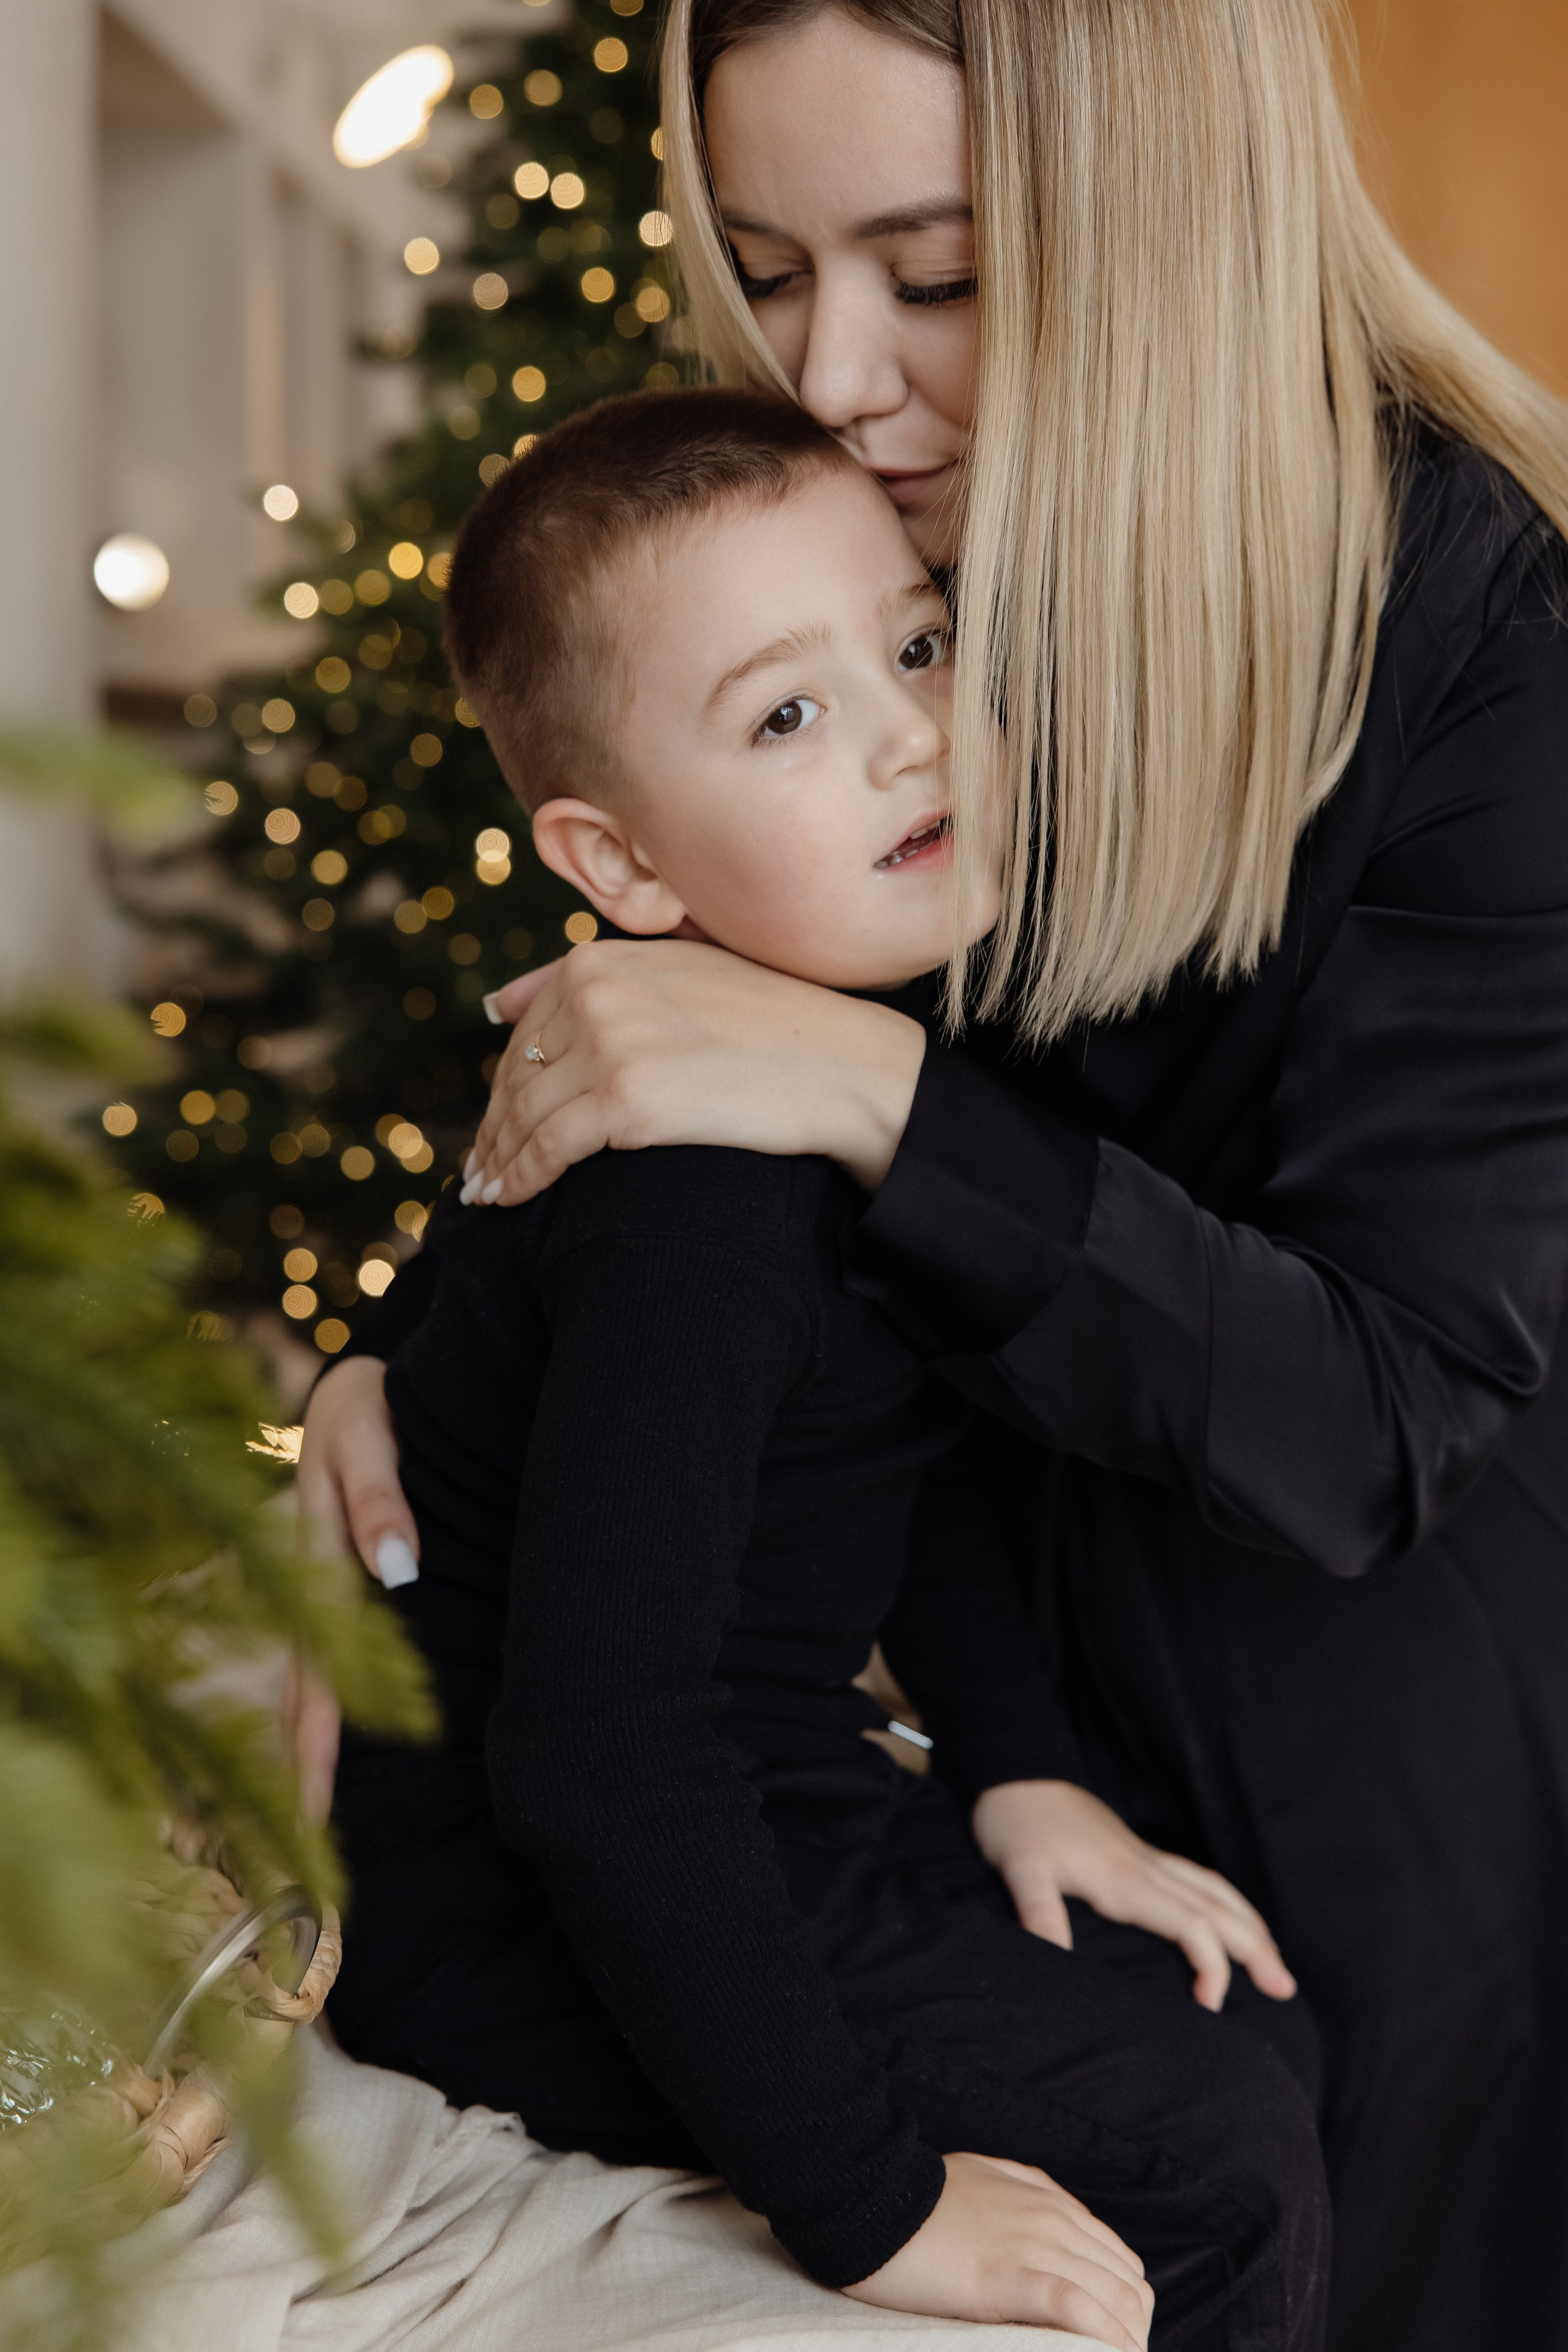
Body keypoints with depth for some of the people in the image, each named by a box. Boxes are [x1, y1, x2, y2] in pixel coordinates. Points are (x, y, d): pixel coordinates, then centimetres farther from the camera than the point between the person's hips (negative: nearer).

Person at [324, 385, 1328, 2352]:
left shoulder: (871, 1047, 0)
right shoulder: (695, 1209, -30)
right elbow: (593, 1758, -33)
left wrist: (1021, 1779, 4)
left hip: (738, 1807, 9)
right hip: (534, 1912, -9)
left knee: (1267, 2021, 13)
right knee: (1207, 2137, -10)